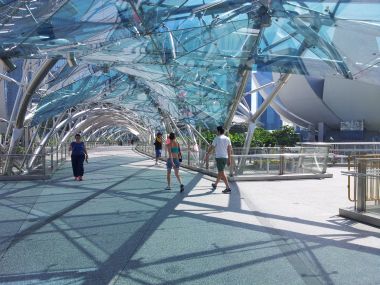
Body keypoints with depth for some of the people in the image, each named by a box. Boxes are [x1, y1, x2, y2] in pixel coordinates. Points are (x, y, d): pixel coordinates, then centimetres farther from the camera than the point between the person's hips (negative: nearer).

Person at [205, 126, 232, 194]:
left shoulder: (217, 138, -8)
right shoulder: (227, 139, 8)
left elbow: (211, 148, -6)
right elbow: (230, 150, 9)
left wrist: (207, 156, 4)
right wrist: (229, 159, 14)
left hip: (219, 157, -7)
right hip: (225, 157, 7)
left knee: (222, 173, -5)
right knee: (220, 172, 18)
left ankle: (228, 188, -11)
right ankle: (215, 185, 34)